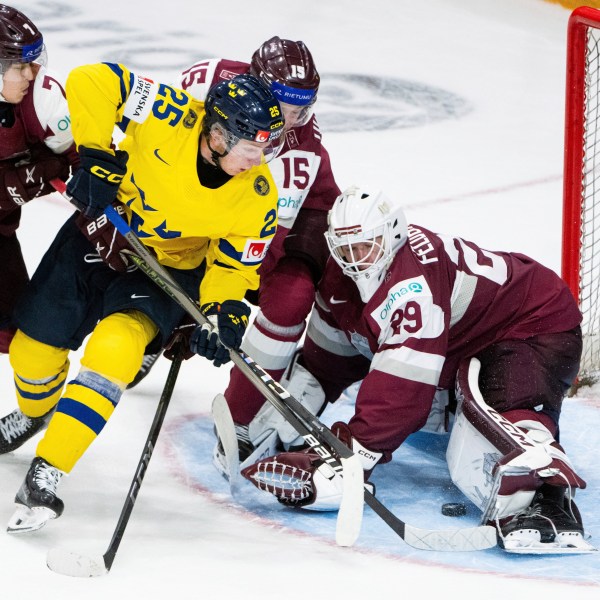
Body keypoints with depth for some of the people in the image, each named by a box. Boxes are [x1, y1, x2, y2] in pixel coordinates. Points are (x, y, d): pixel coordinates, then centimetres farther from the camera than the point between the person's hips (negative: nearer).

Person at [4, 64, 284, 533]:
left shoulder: (256, 197, -20)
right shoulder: (168, 116, -28)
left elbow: (233, 263, -7)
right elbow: (91, 82, -24)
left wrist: (222, 310, -24)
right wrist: (95, 156, -25)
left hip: (170, 268, -1)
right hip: (100, 234, 1)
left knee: (115, 348, -27)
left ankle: (44, 478, -26)